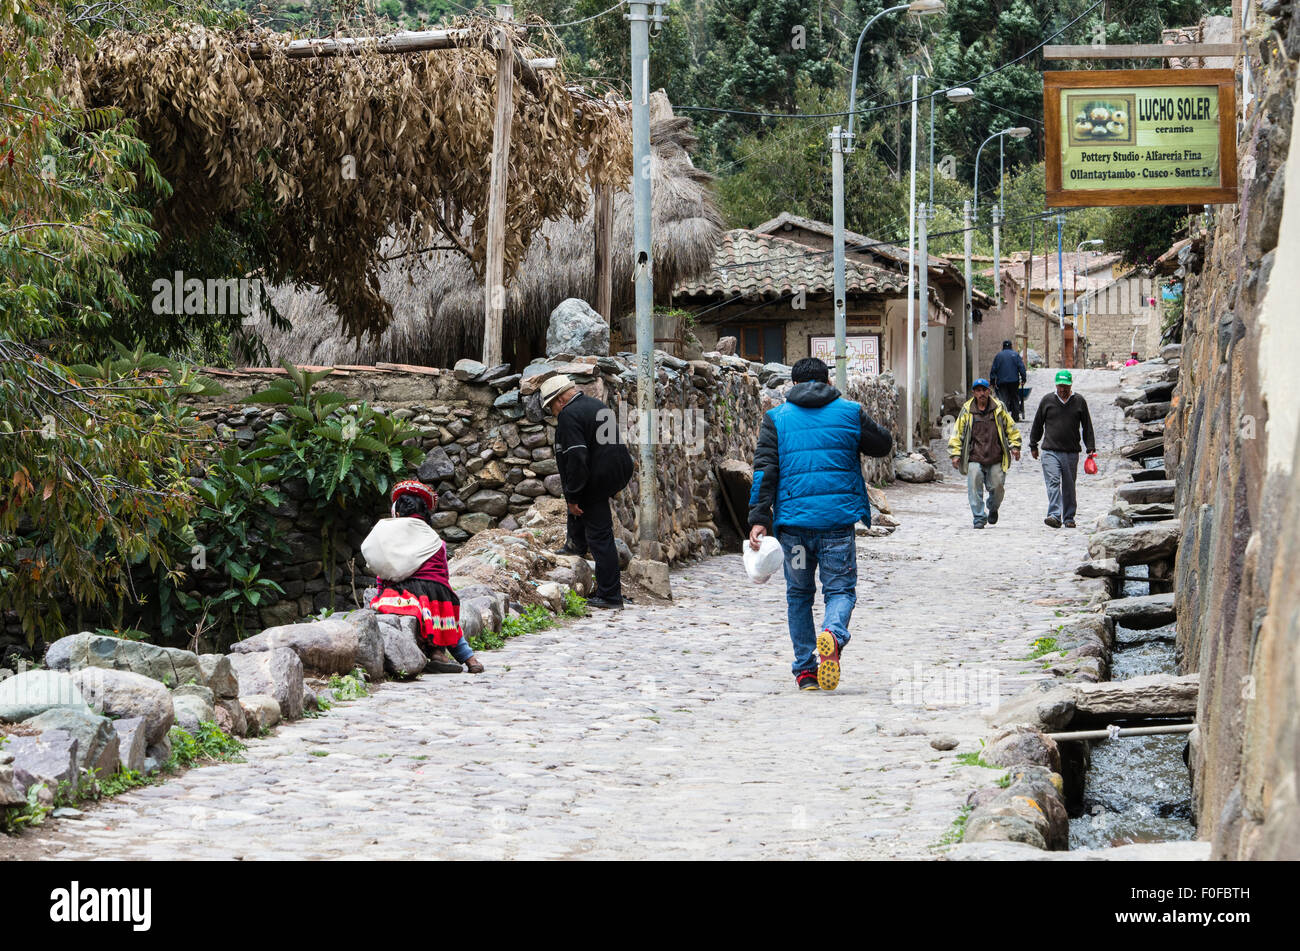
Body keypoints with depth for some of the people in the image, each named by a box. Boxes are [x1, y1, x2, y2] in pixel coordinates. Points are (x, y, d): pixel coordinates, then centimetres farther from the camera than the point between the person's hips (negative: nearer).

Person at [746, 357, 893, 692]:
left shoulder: (777, 418, 6)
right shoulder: (850, 413, 6)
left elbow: (765, 471, -3)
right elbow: (884, 444, 21)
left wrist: (759, 519, -6)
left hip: (793, 520, 1)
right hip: (837, 520, -1)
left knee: (799, 594, 15)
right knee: (840, 589, 4)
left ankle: (805, 669, 13)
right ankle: (833, 633, -29)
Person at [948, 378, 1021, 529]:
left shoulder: (999, 408, 5)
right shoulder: (967, 410, 4)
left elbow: (1010, 427, 13)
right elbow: (957, 433, 7)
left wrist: (1015, 446, 5)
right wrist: (955, 454, 1)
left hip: (996, 458, 1)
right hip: (974, 458, 0)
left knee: (997, 487, 3)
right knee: (975, 488, -8)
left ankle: (993, 509, 33)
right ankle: (979, 518, 1)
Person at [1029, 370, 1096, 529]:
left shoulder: (1079, 402, 6)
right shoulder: (1047, 401, 5)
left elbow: (1087, 427, 10)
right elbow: (1037, 425, 15)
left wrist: (1091, 448, 6)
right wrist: (1033, 446, 17)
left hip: (1071, 453, 1)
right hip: (1050, 451, -1)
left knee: (1069, 487, 8)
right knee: (1053, 483, -15)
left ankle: (1069, 517, 18)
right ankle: (1055, 516, -24)